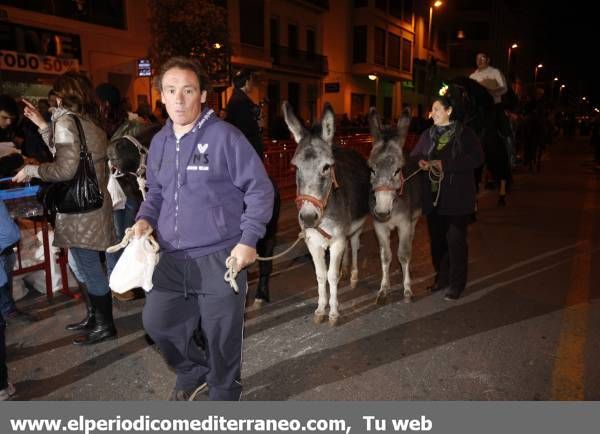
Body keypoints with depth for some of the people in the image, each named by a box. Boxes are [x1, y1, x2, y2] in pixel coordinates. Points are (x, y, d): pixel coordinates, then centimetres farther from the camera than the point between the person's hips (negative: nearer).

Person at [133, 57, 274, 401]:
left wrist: (249, 239, -17)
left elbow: (260, 189, -9)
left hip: (220, 259, -6)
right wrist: (146, 219, 2)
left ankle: (223, 396, 36)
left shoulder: (225, 136, -11)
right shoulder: (159, 143, 9)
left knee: (221, 338, 8)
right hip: (172, 259, 6)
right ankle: (194, 372, 43)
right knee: (157, 321, 13)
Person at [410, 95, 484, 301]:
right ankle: (441, 278, 28)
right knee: (436, 239, 12)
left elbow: (476, 158, -15)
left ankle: (456, 283, 13)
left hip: (457, 198, -5)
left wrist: (445, 164, -22)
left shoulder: (464, 133, -5)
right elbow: (414, 156, 14)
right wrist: (420, 162, -11)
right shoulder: (427, 135, 11)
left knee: (455, 241, 0)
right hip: (433, 198, 5)